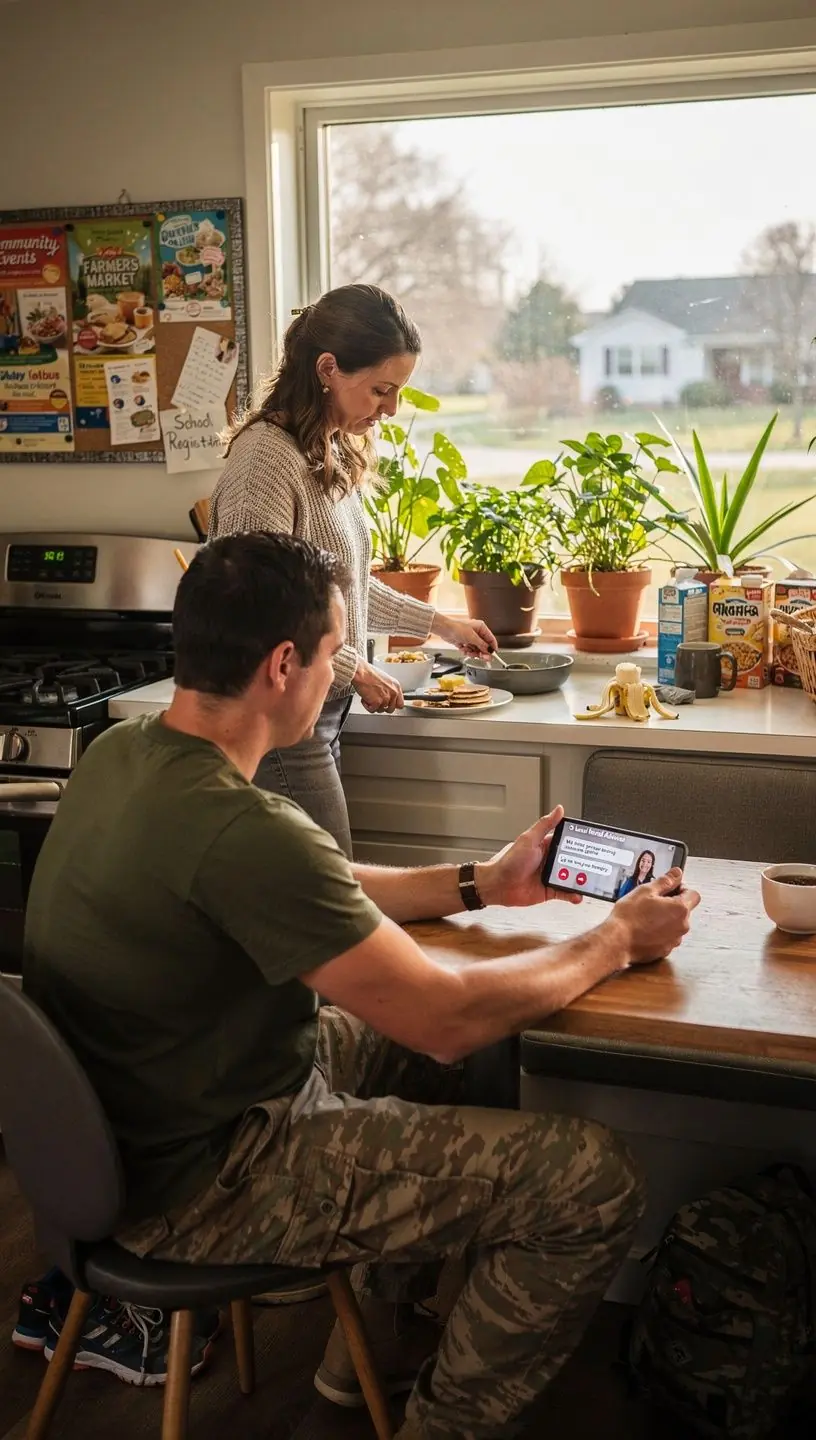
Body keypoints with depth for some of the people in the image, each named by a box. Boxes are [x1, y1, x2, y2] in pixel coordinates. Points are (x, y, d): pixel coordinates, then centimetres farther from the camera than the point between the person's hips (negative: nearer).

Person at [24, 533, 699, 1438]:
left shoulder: (122, 752, -2)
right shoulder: (237, 829, -32)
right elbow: (447, 1018, -25)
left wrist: (481, 884, 10)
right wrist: (615, 941, -9)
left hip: (129, 1111, 10)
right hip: (194, 1182, -10)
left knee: (460, 1065, 25)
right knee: (593, 1181, -10)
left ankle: (371, 1347, 35)